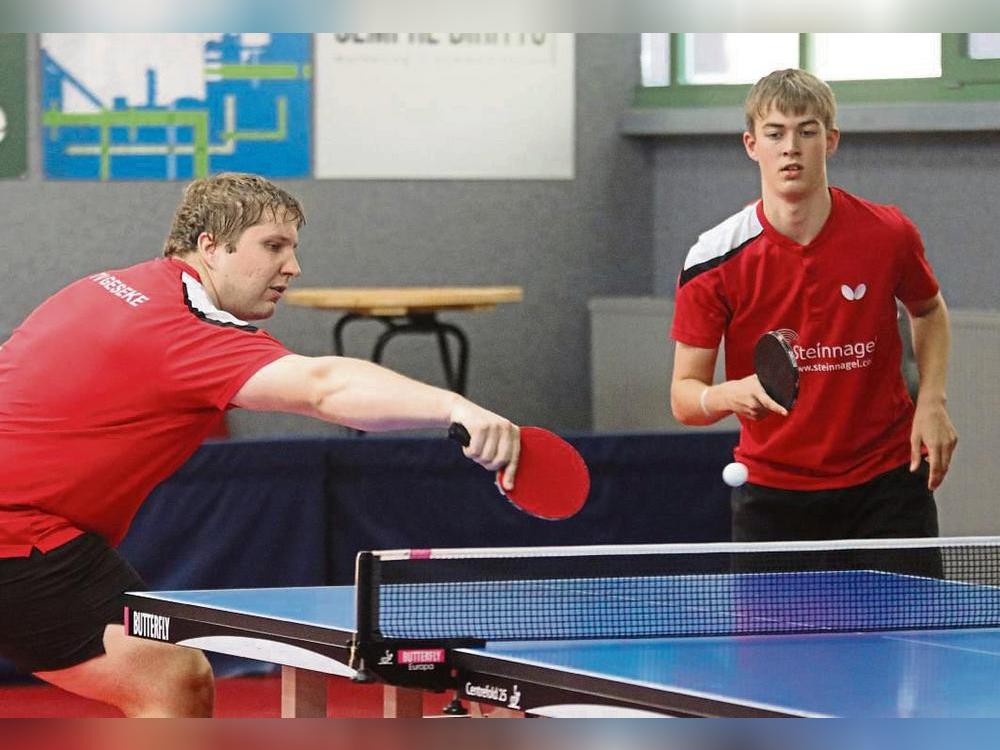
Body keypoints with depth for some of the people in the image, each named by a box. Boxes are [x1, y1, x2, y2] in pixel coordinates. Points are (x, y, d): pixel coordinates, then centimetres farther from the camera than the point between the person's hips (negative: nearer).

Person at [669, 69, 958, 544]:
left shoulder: (887, 234, -7)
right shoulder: (715, 261, -12)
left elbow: (928, 309, 16)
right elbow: (684, 394, -9)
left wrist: (932, 402, 1)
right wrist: (732, 394, -31)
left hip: (888, 480, 1)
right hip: (773, 495, -1)